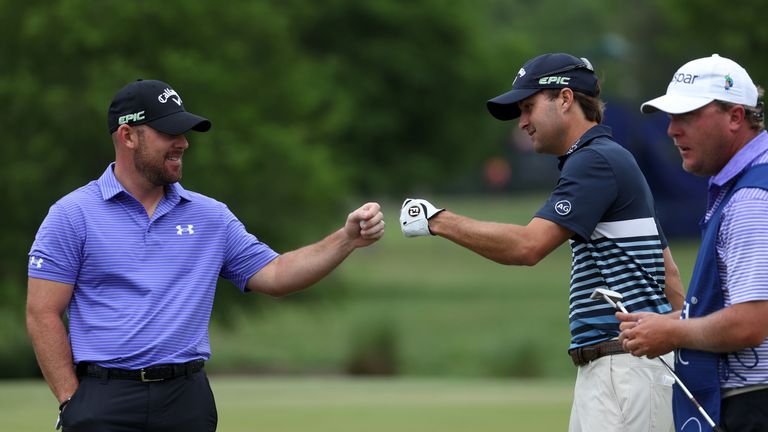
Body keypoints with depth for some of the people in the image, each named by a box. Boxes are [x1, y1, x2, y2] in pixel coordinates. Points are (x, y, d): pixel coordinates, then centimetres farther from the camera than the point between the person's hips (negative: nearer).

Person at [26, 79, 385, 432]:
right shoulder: (73, 214, -1)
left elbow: (273, 275, 11)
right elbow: (43, 314, -3)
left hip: (189, 401, 4)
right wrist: (72, 401, -9)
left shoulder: (211, 216, 11)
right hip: (105, 402, -4)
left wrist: (346, 239, -2)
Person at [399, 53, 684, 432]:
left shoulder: (598, 160, -11)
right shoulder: (606, 160, 23)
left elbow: (528, 246, -20)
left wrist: (437, 220, -10)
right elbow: (668, 271, 23)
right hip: (600, 368, 11)